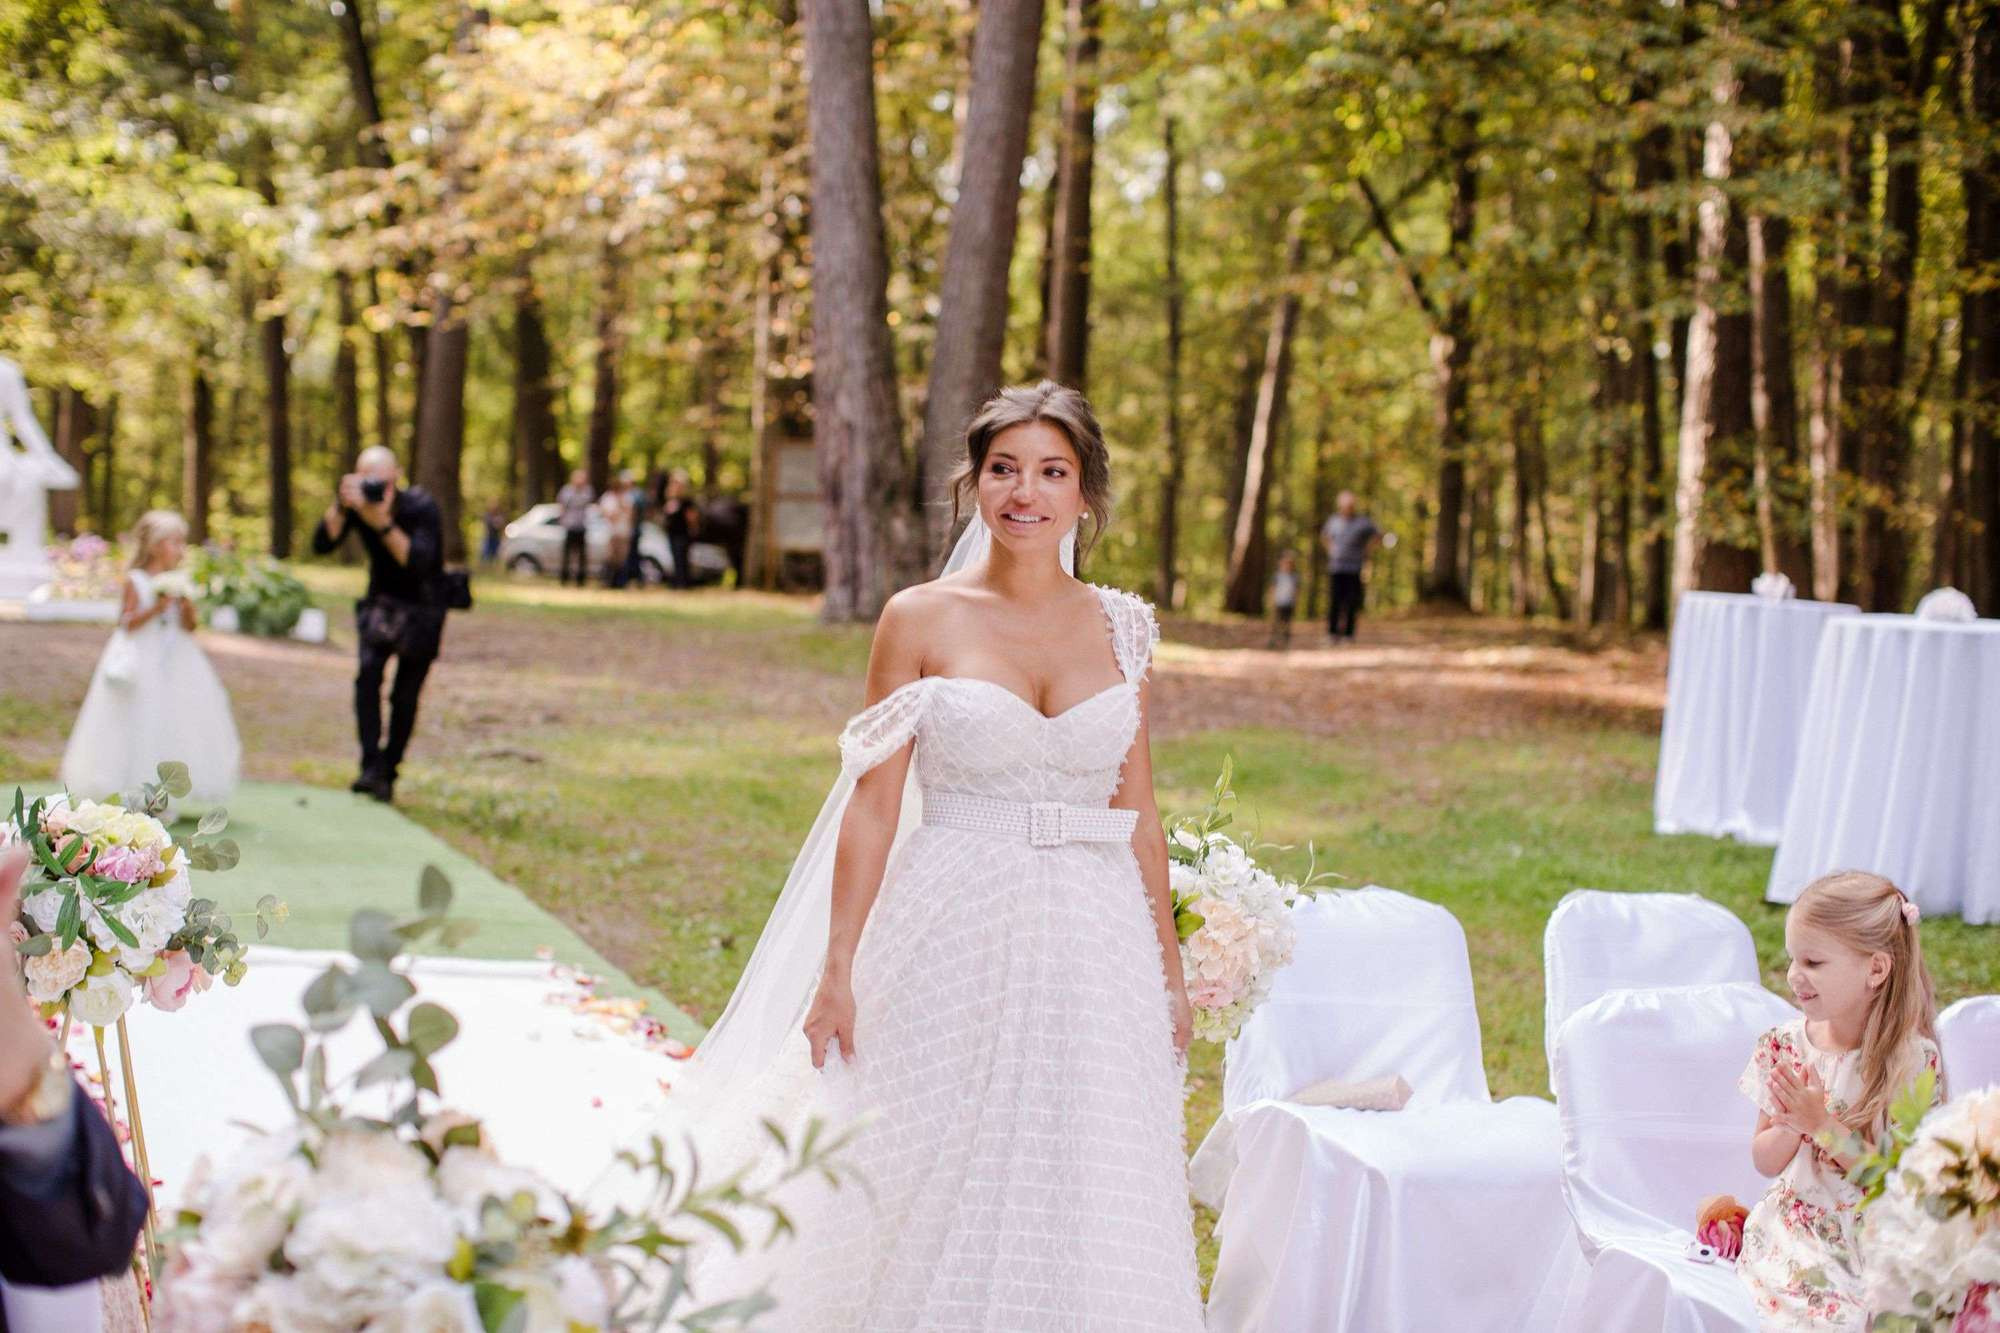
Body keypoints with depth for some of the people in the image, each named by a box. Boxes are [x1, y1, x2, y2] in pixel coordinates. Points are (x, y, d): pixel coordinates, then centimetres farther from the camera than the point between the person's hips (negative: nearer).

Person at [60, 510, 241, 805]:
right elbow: (127, 623, -13)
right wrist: (157, 608, -23)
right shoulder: (135, 581, -8)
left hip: (174, 664, 6)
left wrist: (187, 609, -11)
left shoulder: (179, 582, 7)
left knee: (176, 722, 3)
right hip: (142, 663, -5)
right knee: (140, 725, -3)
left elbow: (189, 628, 8)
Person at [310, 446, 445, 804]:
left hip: (422, 605, -3)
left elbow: (419, 563, -36)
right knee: (368, 671, -22)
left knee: (405, 695, -3)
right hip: (381, 602, 3)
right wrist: (340, 506, -35)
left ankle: (388, 774, 13)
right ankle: (371, 767, -26)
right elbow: (321, 545, -21)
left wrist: (384, 524, -46)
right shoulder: (356, 504, -12)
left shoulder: (421, 508, -23)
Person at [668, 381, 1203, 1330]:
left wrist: (1170, 968, 9)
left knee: (1082, 1209, 5)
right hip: (955, 943, -2)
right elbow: (873, 805, -2)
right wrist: (837, 968, -6)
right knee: (934, 1196, 3)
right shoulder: (921, 620, -2)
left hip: (1091, 947, 3)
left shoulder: (1120, 628, 7)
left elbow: (1137, 811, 10)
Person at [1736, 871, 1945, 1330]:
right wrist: (1790, 1125, -13)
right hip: (1791, 1231, 4)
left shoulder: (1914, 1060, -9)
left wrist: (1823, 1125, -17)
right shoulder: (1785, 1045, 2)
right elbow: (1765, 1163, 8)